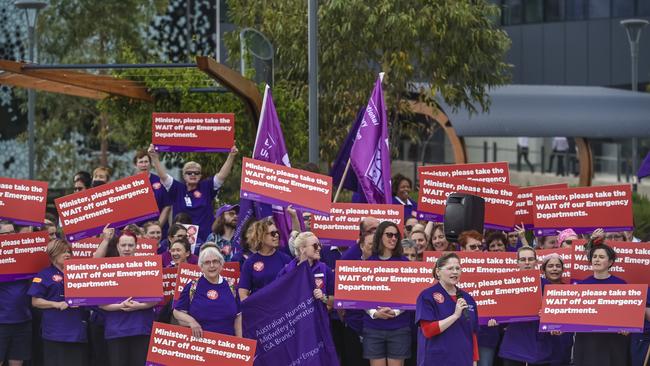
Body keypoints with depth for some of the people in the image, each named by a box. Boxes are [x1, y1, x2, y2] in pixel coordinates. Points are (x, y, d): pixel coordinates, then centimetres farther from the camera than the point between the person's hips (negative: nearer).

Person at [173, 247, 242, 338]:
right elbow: (177, 311, 5)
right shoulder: (192, 287, 3)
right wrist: (191, 321, -14)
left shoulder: (231, 286, 9)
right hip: (198, 338, -2)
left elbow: (238, 317, 10)